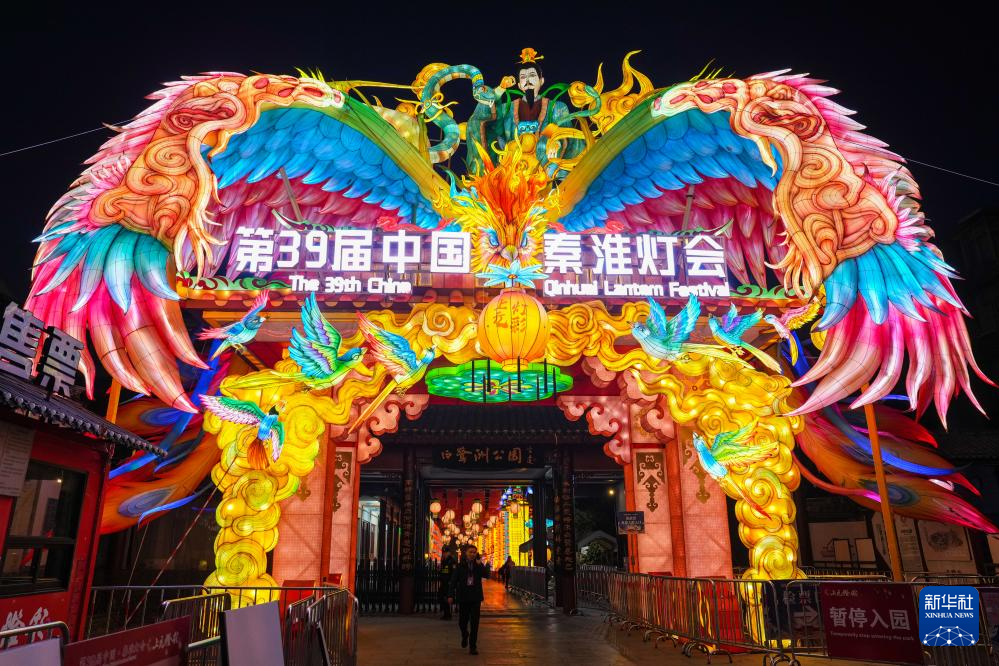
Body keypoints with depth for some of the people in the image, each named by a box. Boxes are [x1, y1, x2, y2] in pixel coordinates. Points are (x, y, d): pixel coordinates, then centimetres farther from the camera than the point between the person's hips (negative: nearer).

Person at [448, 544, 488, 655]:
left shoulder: (479, 565, 4)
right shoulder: (460, 565, 0)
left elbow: (486, 575, -11)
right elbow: (453, 581, -1)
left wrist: (479, 565, -20)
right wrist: (451, 595, -8)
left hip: (475, 597, 0)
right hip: (463, 597, 0)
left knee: (474, 623, -3)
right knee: (462, 622, 9)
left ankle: (472, 647, 5)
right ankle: (465, 635, 41)